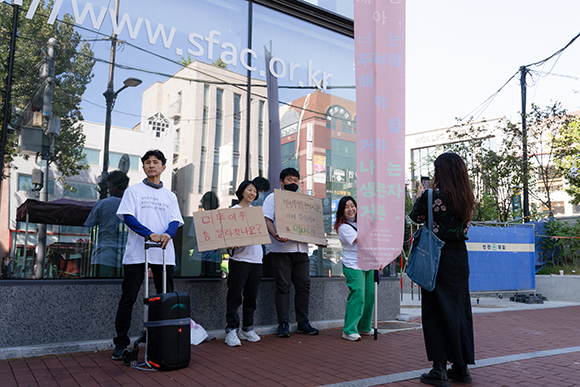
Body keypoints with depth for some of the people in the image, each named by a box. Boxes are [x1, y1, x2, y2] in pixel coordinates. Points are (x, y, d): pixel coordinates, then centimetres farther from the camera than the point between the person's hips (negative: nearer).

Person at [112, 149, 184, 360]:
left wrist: (168, 233, -18)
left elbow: (175, 221, 6)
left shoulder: (170, 196, 17)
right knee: (128, 299, 0)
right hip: (137, 253, -2)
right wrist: (150, 234, -19)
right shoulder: (133, 191, 8)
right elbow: (128, 217, -4)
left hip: (164, 254, 3)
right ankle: (121, 342, 11)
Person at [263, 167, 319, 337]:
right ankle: (283, 324, 5)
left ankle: (303, 322, 14)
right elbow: (267, 220, -5)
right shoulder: (273, 198, 7)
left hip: (301, 249, 5)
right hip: (281, 250, -5)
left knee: (303, 286, 5)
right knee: (283, 287, -3)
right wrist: (275, 234, -24)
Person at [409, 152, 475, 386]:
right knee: (459, 309, 13)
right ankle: (461, 367, 21)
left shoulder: (434, 194, -13)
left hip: (436, 257, -6)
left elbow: (415, 217, -1)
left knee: (435, 311, 2)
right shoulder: (467, 198, 4)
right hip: (459, 257, 6)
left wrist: (421, 195, 16)